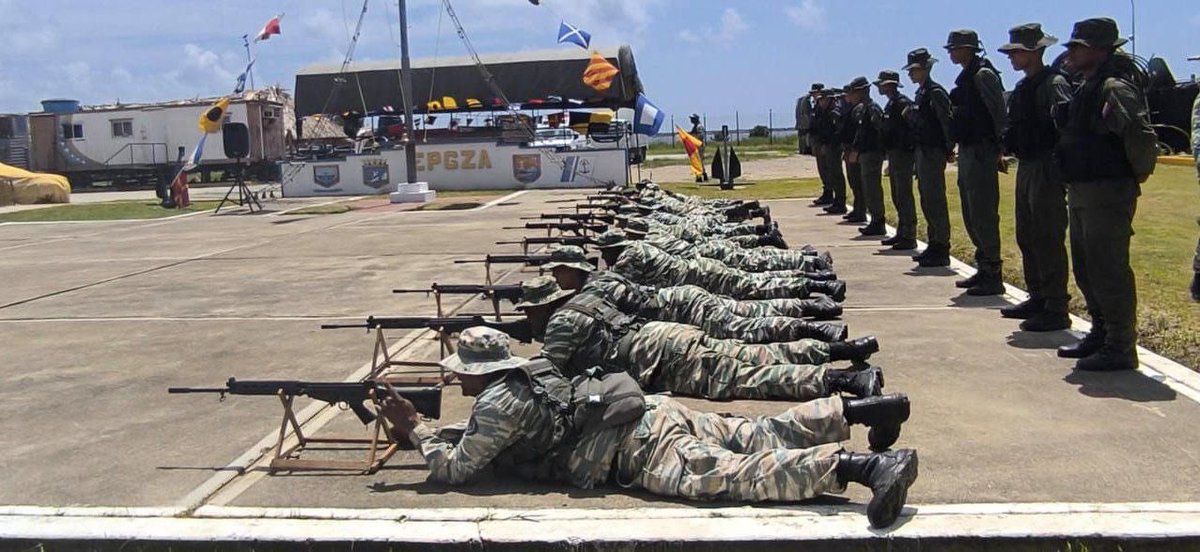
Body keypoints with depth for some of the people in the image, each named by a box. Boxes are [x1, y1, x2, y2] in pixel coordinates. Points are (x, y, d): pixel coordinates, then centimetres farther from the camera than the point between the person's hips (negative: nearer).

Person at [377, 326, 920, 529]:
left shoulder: (499, 400, -5)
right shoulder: (525, 372, 23)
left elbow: (455, 468, -3)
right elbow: (481, 433, 39)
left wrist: (414, 429, 6)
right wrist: (420, 431, 32)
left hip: (640, 446, -10)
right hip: (651, 412, 10)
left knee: (736, 474, -25)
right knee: (761, 436, 13)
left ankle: (861, 465, -39)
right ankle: (855, 407, 10)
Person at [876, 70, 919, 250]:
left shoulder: (903, 103, -15)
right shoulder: (890, 104, 15)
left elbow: (915, 127, -20)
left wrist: (912, 149, -20)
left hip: (903, 154, -10)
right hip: (893, 154, 10)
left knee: (904, 196, -8)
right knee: (897, 196, 14)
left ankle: (909, 237, -5)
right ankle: (901, 233, 22)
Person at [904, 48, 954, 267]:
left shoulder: (935, 92, -13)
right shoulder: (921, 93, 15)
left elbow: (947, 122, -17)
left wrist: (949, 150, -15)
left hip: (933, 153, -10)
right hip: (923, 151, 10)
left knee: (935, 201, -7)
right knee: (927, 201, 14)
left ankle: (941, 250, -2)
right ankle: (934, 244, 22)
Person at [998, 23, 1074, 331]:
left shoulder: (1054, 83, -13)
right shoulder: (1023, 87, 14)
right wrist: (1006, 148, 9)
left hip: (1047, 168, -10)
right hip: (1026, 167, 10)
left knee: (1048, 240, -7)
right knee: (1026, 237, 15)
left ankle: (1056, 310, -3)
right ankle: (1037, 298, 26)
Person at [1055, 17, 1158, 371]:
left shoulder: (1115, 88, -16)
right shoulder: (1088, 88, 15)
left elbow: (1143, 138, -24)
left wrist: (1136, 175, -10)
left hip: (1108, 193, -10)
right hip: (1082, 192, 10)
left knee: (1109, 271, -6)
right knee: (1086, 269, 17)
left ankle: (1121, 349, 1)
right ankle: (1101, 335, 29)